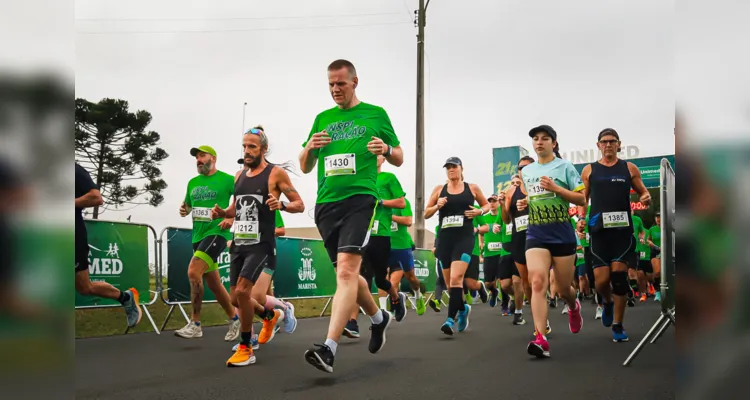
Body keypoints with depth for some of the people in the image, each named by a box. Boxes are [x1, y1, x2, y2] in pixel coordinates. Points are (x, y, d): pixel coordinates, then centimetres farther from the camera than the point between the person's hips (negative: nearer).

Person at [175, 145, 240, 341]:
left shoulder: (226, 179, -5)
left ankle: (195, 324, -13)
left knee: (193, 272, -22)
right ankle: (234, 319, 26)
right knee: (213, 283, 10)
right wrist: (184, 211, 1)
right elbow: (188, 206, 24)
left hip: (217, 232, -7)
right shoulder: (193, 183, 13)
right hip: (198, 236, 7)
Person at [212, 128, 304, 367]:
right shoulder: (239, 176, 13)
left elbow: (300, 204, -4)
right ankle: (272, 314, 39)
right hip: (239, 243, 7)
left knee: (242, 292, -18)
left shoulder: (276, 173, -5)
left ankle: (245, 349, -1)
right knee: (237, 298, 9)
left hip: (261, 244, -7)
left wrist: (281, 205, -24)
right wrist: (222, 213, 3)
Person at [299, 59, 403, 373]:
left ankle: (329, 348, -25)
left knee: (346, 270, -20)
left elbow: (399, 158, 12)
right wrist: (309, 148, -4)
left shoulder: (375, 114, 8)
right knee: (347, 274, 12)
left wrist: (387, 149, -11)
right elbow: (305, 168, 18)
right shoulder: (322, 119, 16)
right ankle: (378, 318, 38)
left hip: (359, 199, -5)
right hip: (326, 203, 5)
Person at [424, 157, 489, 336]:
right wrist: (437, 206, -8)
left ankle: (451, 319, -21)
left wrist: (479, 211, -2)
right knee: (449, 283, 11)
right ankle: (462, 309, 37)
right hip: (444, 239, 4)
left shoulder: (472, 188, 6)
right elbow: (426, 214, 12)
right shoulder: (439, 189, 9)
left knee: (456, 278, -21)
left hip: (464, 237, -3)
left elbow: (487, 205, 20)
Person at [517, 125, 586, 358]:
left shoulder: (565, 167, -2)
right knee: (537, 282, -18)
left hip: (562, 235, -2)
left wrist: (556, 188, -18)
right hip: (536, 235, 2)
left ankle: (573, 307, 47)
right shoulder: (526, 171, 11)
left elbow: (582, 199, -5)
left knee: (563, 289, 9)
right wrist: (523, 203, 3)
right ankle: (540, 339, -23)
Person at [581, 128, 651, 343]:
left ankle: (618, 326, 9)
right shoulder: (589, 170, 9)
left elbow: (643, 191, 12)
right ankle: (607, 302, 30)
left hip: (623, 229, 0)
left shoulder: (629, 168, 8)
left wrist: (646, 198, -11)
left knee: (619, 277, -3)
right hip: (599, 230, 0)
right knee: (602, 279, -6)